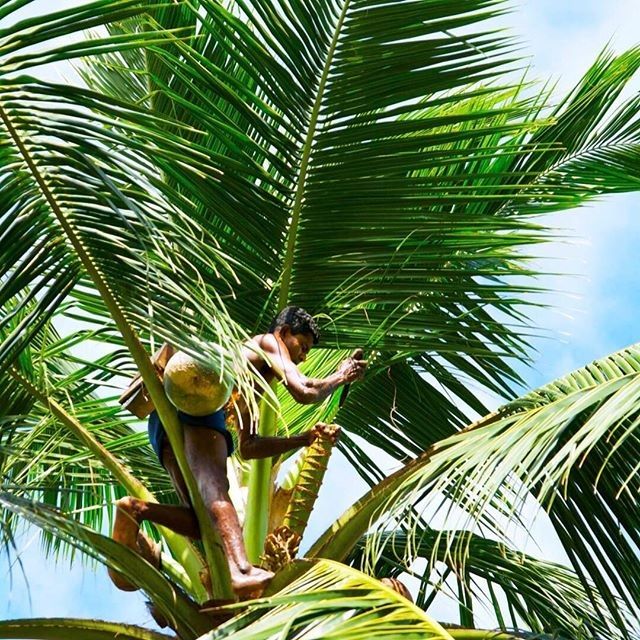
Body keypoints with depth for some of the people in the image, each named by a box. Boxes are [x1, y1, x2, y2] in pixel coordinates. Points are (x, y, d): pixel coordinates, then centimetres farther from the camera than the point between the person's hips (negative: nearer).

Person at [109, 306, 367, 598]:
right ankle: (241, 570, -52)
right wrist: (341, 376, 20)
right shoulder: (268, 342, 18)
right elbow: (304, 392, 2)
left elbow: (248, 448, 38)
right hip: (198, 402, -8)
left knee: (204, 523, 0)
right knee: (215, 487, -31)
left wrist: (304, 439, 36)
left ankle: (136, 509, -18)